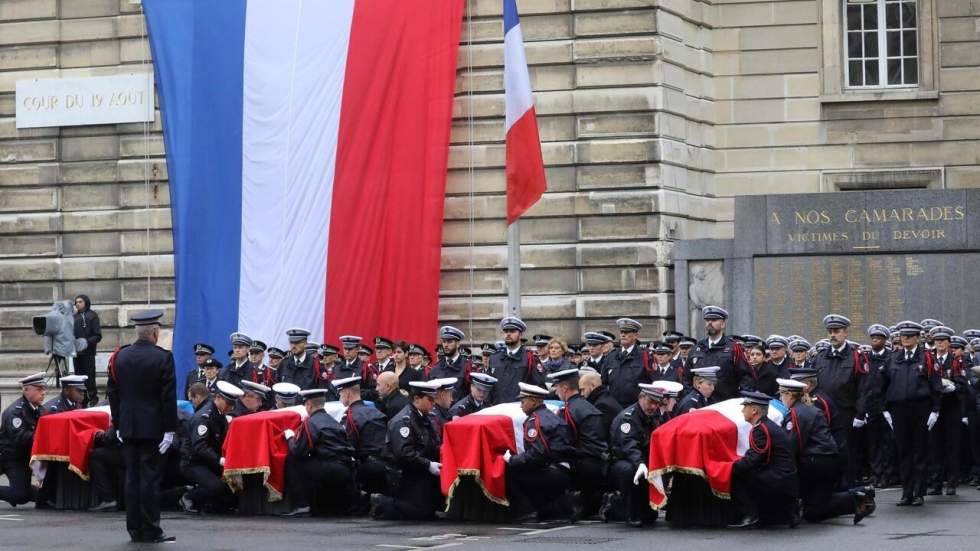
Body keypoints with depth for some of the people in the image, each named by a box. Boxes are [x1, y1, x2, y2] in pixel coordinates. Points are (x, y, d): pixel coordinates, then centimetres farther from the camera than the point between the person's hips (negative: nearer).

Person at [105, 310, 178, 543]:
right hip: (153, 427, -4)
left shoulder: (120, 356, 4)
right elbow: (169, 396, -12)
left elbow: (112, 393, 9)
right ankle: (150, 531, 0)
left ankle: (135, 530, 12)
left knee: (132, 478, 8)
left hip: (128, 427, 5)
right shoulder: (163, 357, -11)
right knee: (150, 478, -2)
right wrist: (170, 429, -7)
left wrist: (117, 424, 16)